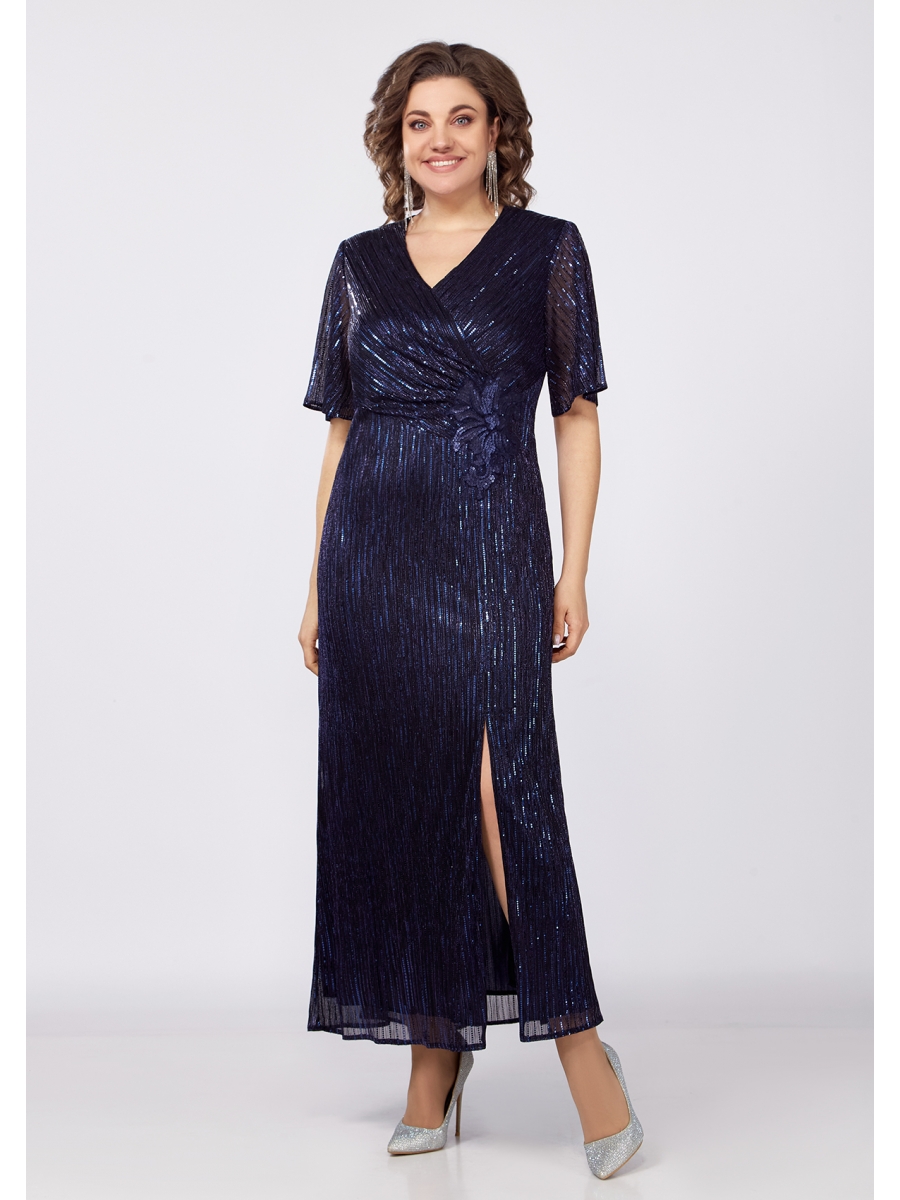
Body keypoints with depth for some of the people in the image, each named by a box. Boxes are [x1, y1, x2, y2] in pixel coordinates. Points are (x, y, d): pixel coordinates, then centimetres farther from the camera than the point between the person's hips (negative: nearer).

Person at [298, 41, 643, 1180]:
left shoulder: (547, 250, 4)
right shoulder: (360, 262, 12)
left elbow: (577, 417, 3)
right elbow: (342, 430, 13)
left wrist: (573, 570, -5)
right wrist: (317, 584, 9)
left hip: (490, 544, -3)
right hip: (373, 553, 4)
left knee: (501, 792, -14)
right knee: (396, 798, 4)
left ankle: (579, 1042, 0)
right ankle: (433, 1064, 15)